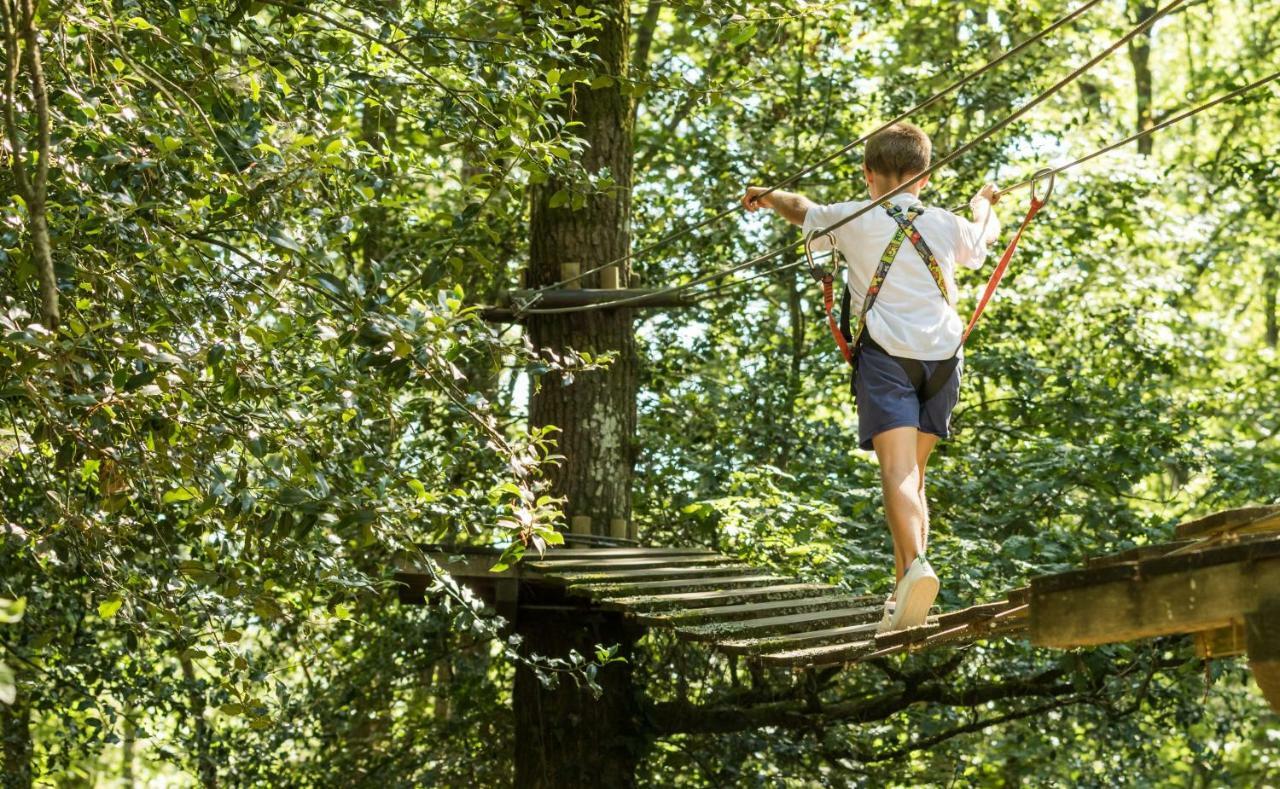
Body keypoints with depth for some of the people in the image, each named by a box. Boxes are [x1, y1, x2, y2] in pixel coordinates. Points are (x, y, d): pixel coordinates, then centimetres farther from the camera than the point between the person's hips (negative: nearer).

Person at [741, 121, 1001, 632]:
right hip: (942, 354, 4)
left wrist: (768, 197, 47)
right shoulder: (948, 225, 13)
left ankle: (915, 566, -38)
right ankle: (902, 596, 8)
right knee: (914, 473, 12)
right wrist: (983, 202, 59)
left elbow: (801, 210, 24)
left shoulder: (852, 219, 4)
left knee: (898, 470, -15)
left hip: (885, 353, -4)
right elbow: (986, 234, 36)